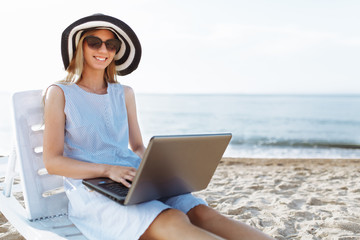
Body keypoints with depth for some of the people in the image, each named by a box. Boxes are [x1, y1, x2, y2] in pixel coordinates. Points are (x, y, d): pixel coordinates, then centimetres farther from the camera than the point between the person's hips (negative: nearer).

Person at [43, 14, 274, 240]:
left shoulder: (124, 93, 16)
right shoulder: (60, 93, 3)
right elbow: (53, 162, -4)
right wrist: (108, 170, -19)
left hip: (135, 182, 5)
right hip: (90, 188, -4)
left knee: (201, 213, -25)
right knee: (172, 221, -33)